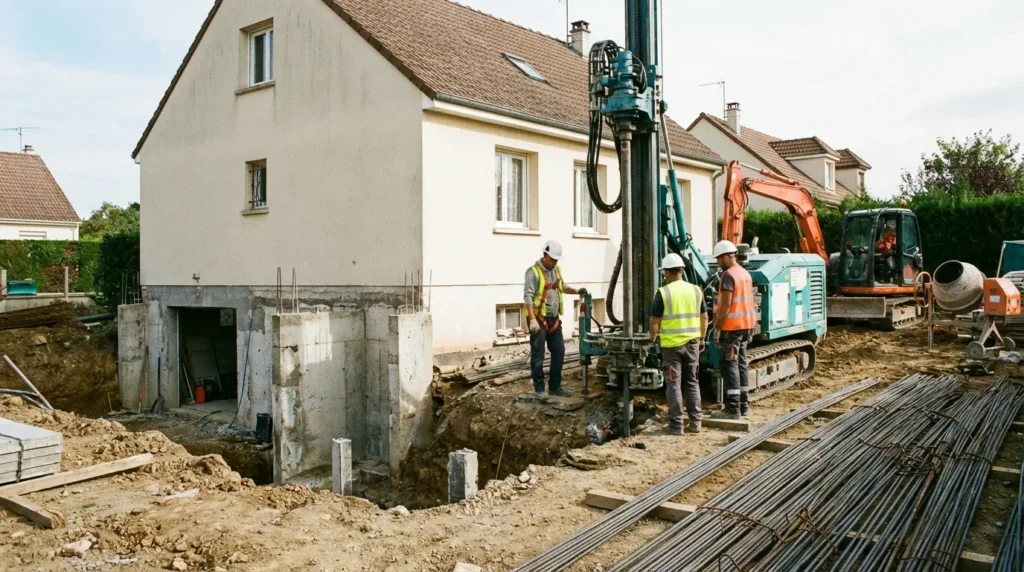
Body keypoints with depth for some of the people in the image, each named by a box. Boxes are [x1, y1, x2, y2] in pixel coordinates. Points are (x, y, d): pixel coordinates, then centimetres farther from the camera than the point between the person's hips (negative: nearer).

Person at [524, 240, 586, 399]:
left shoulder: (556, 270, 12)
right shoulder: (533, 272, -13)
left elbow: (562, 287, 28)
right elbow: (528, 296, -18)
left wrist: (577, 291, 11)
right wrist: (532, 319, -25)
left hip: (554, 319, 8)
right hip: (539, 320, -8)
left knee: (559, 352, 11)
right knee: (538, 355, -1)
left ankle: (555, 386, 20)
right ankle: (539, 388, 7)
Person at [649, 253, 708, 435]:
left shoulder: (663, 293, -10)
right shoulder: (695, 290, 5)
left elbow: (655, 322, -9)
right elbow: (703, 318, 12)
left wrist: (652, 339, 7)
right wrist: (701, 338, 24)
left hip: (671, 344, -4)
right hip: (692, 343, 4)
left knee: (674, 384, 3)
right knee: (692, 382, 15)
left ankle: (676, 425, 6)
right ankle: (695, 422, 16)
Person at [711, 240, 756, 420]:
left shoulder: (728, 275, -15)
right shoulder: (746, 274, 13)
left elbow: (726, 304, -20)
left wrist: (717, 328, -16)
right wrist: (750, 329, 21)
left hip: (731, 327, -9)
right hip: (746, 325, 9)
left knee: (729, 366, -6)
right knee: (741, 364, 15)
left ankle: (733, 409, -7)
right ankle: (744, 405, 20)